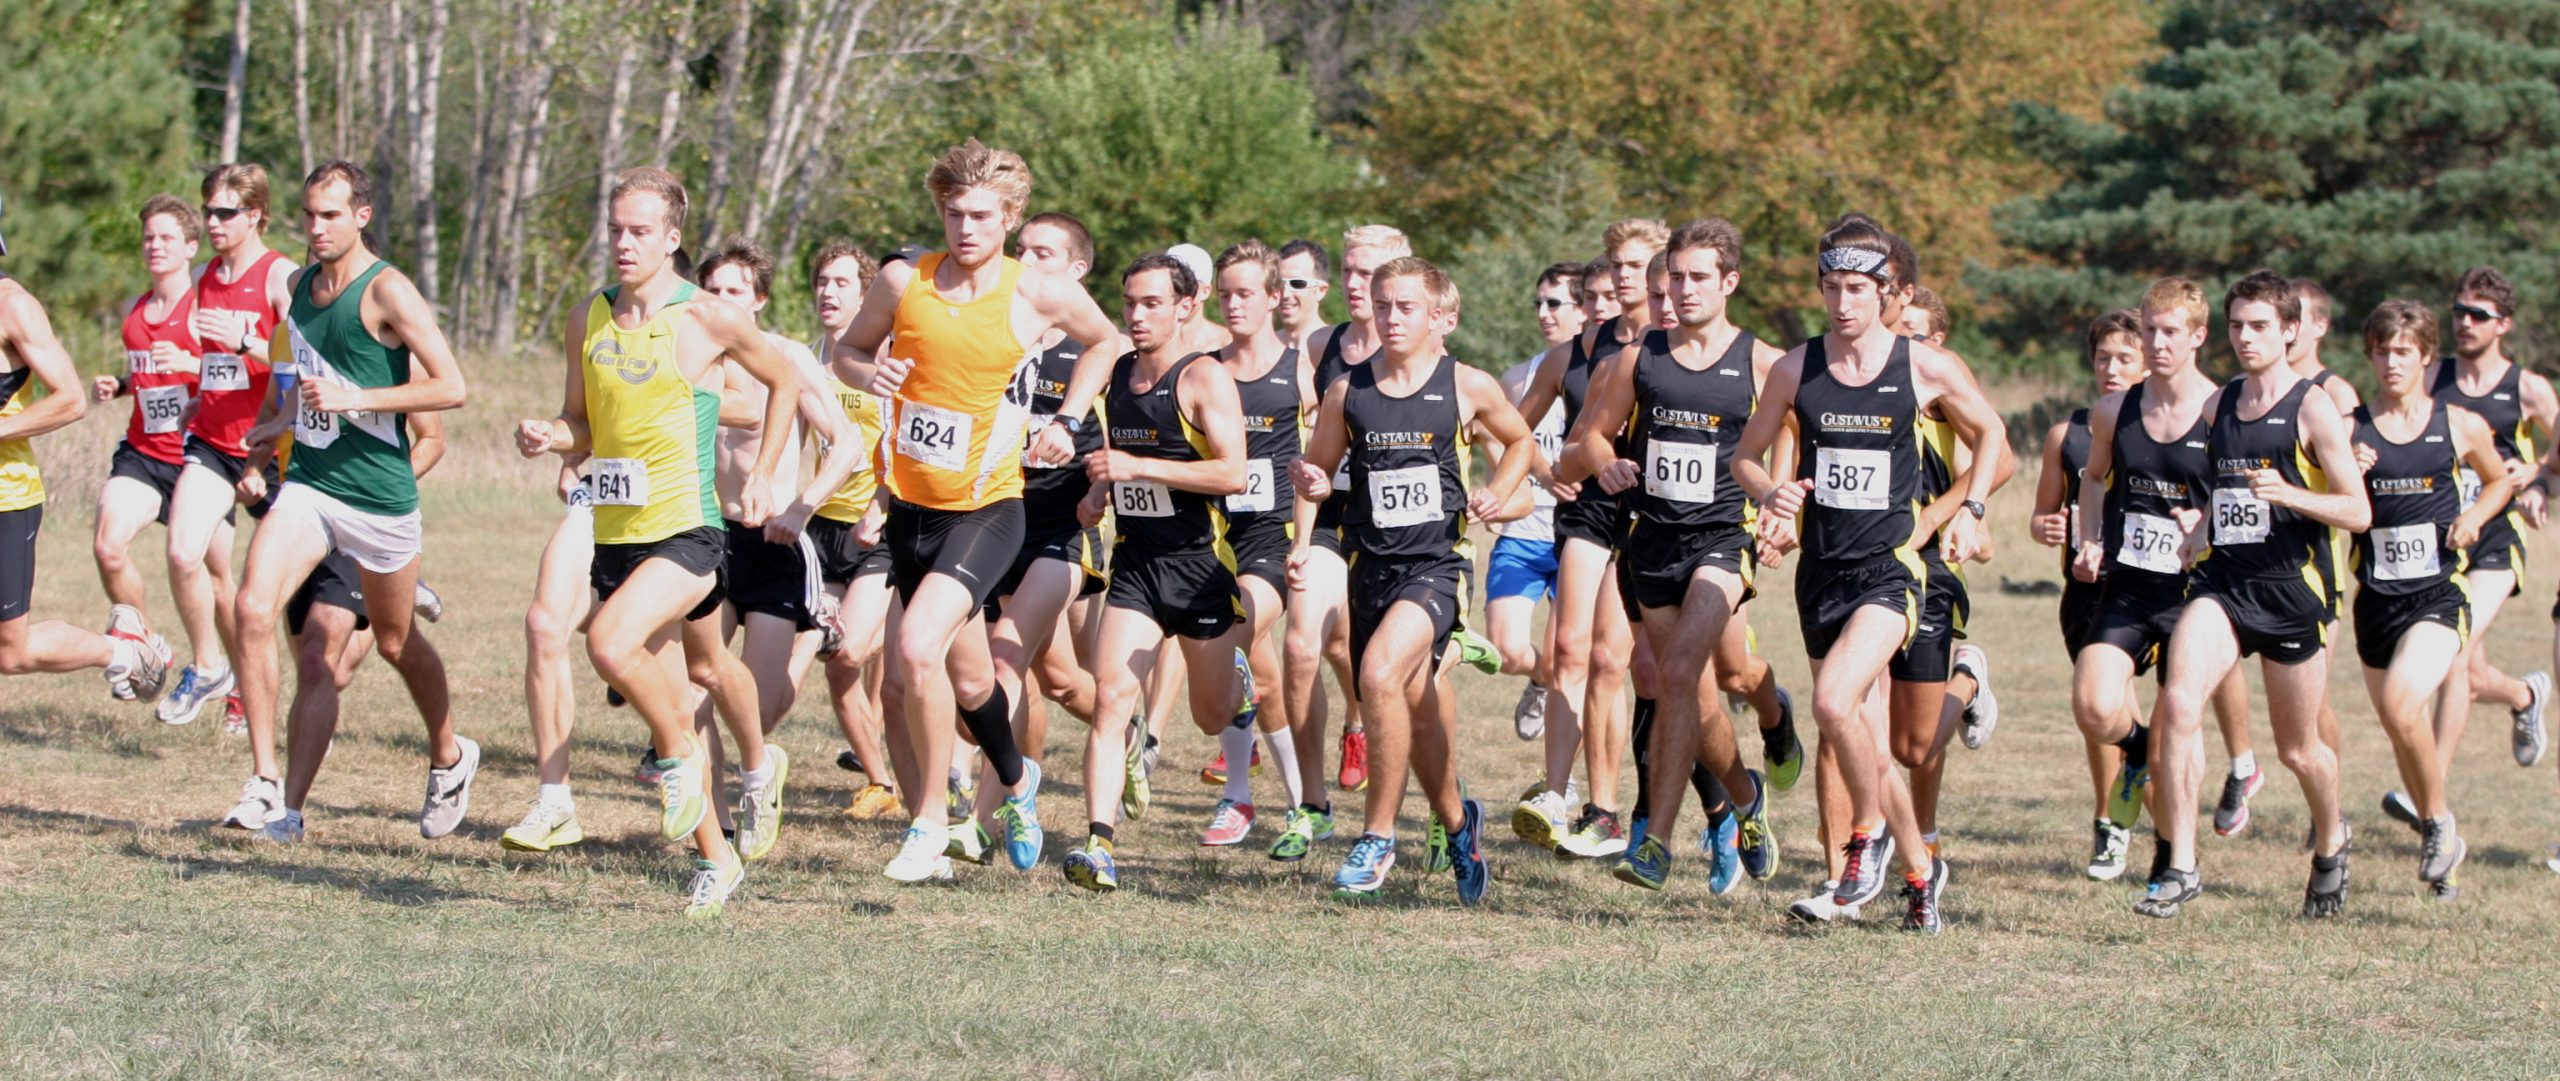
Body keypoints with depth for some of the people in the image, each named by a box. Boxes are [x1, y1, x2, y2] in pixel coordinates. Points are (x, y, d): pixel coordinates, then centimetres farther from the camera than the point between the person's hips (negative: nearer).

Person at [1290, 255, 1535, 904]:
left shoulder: (1468, 388, 0)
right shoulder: (1347, 393, 5)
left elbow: (1521, 443, 17)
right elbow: (1316, 472, 16)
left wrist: (1495, 494, 1)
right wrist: (1304, 539, 1)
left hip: (1438, 564, -4)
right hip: (1372, 567, 4)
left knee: (1380, 673, -27)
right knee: (1419, 710, 13)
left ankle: (1378, 836, -16)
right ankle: (1455, 823, 39)